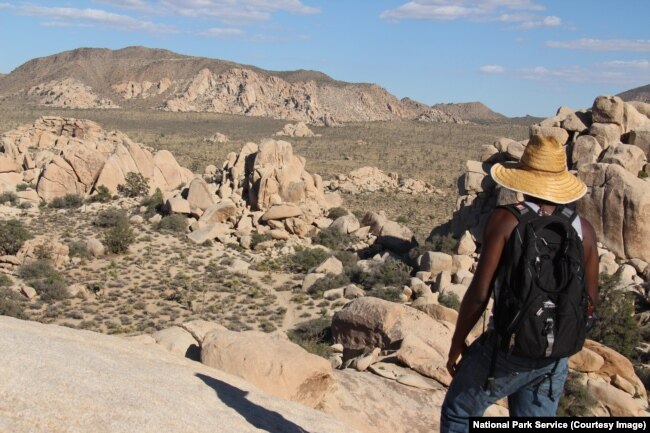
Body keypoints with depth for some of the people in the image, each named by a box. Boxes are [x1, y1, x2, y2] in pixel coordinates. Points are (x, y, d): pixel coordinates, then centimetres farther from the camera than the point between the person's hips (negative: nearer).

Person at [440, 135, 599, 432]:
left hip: (507, 348, -4)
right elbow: (590, 301, 5)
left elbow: (479, 293, -16)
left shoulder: (506, 219, -15)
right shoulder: (583, 229, -1)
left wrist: (457, 343, -2)